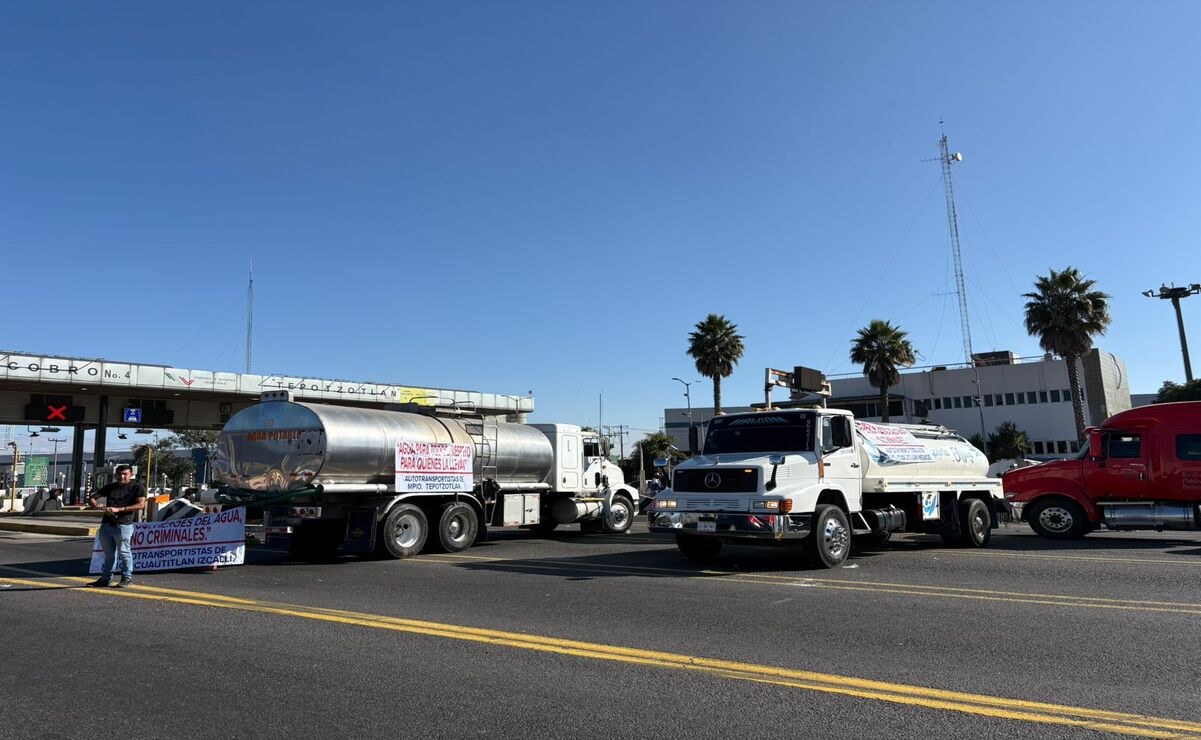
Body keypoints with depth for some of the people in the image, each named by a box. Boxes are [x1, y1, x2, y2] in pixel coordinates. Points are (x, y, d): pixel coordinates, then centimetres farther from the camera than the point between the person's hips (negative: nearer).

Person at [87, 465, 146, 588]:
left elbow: (141, 505, -11)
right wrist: (95, 505, -4)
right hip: (106, 524, 5)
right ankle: (106, 578, 20)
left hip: (124, 525, -5)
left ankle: (127, 578, 9)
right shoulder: (110, 487, 17)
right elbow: (91, 497, 21)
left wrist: (118, 509, -17)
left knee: (124, 552, -1)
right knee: (108, 554, 13)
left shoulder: (137, 487, 0)